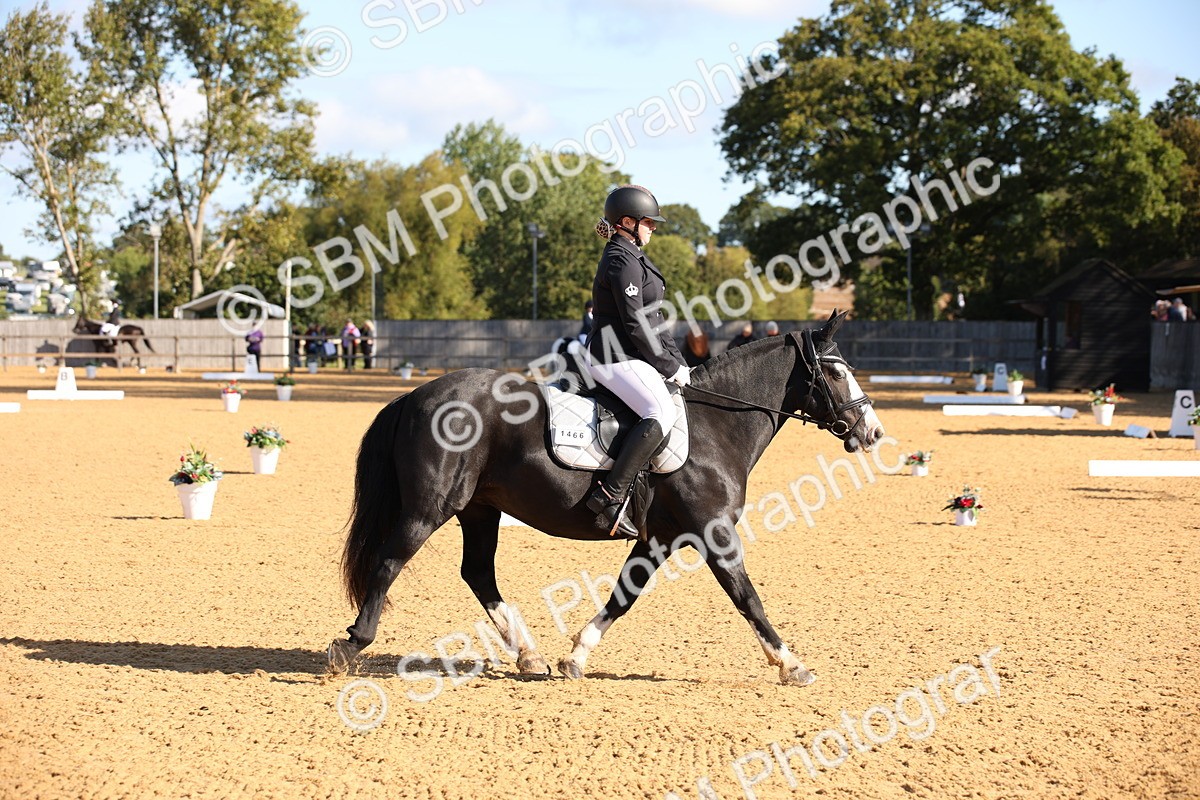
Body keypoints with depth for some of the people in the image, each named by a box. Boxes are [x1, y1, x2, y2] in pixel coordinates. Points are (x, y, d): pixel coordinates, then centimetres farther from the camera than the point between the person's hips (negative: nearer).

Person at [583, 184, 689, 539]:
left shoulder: (632, 257, 20)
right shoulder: (622, 261, -13)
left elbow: (653, 318, 21)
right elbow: (636, 323, -19)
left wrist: (677, 362, 13)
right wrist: (670, 367, -13)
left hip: (629, 356, 11)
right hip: (616, 358, -11)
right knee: (662, 412, -29)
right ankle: (610, 495, -33)